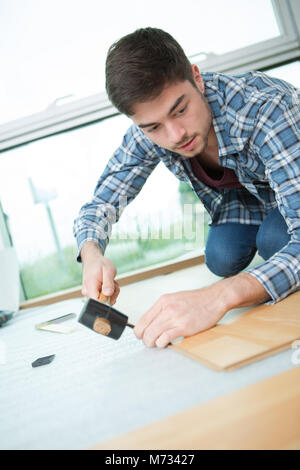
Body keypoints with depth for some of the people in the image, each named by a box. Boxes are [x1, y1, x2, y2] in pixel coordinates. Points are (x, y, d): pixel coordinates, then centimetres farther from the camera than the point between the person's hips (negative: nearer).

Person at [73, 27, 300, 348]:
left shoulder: (264, 109, -42)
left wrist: (220, 297, -63)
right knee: (222, 257, -22)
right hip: (245, 192, 4)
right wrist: (91, 253, -42)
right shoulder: (147, 134, -26)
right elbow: (101, 202, -18)